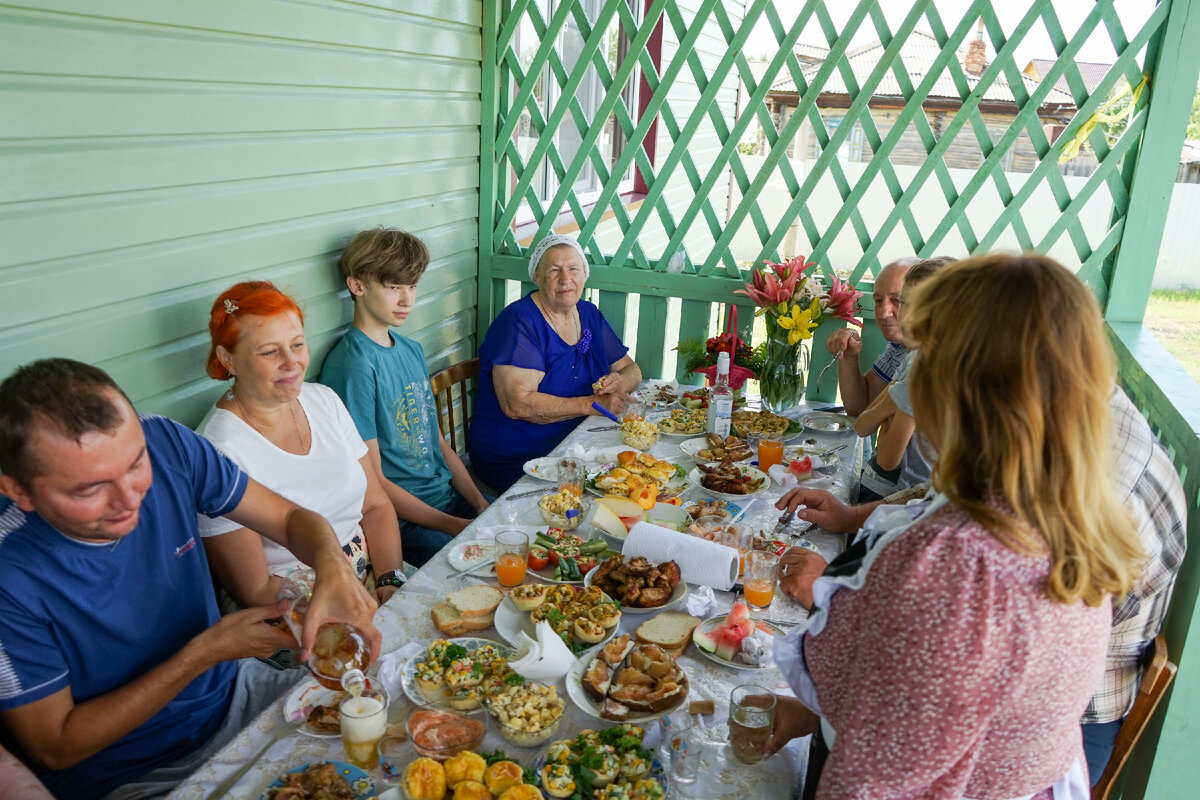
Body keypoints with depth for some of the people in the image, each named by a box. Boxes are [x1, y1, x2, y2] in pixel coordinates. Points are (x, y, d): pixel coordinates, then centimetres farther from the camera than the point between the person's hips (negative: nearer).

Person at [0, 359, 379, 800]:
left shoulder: (165, 444, -16)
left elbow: (290, 518, -8)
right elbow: (54, 747, -16)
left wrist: (333, 566, -31)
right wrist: (205, 652, -23)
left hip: (232, 692, 6)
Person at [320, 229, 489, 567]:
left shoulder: (412, 350, 11)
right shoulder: (353, 365, -16)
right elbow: (373, 484, -15)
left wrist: (482, 504, 4)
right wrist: (455, 526, -15)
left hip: (449, 493, 8)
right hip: (401, 519, -8)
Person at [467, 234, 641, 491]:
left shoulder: (589, 314, 10)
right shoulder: (520, 321, -13)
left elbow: (631, 369, 17)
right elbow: (516, 404, -23)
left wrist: (618, 382, -9)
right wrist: (592, 404, -22)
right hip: (514, 461, -7)